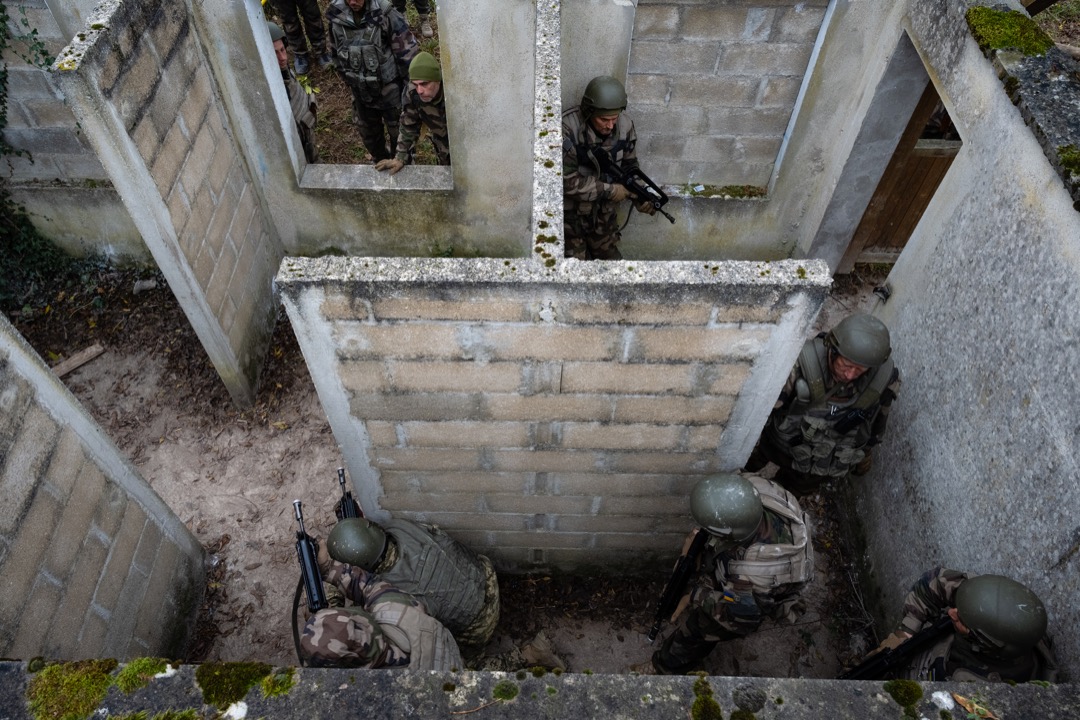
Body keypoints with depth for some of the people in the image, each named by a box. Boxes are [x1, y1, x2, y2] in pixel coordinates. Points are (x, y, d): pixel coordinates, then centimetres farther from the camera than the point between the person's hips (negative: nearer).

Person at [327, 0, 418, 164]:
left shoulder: (385, 14, -23)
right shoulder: (335, 16, -10)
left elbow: (406, 50, -16)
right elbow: (336, 53, 6)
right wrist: (348, 80, 14)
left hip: (389, 89, -4)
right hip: (360, 91, 4)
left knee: (398, 130, 16)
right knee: (368, 132, 23)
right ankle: (379, 159, 51)